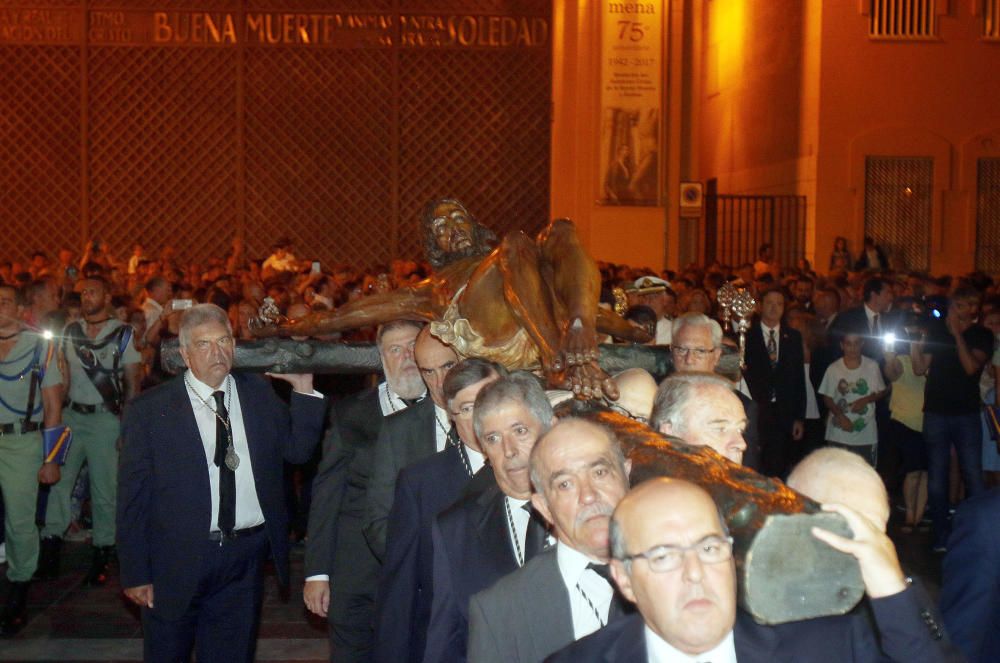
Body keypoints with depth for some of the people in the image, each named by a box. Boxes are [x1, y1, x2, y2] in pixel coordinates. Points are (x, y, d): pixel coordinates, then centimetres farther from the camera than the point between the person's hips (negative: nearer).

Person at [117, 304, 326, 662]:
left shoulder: (259, 393, 4)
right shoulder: (149, 410, -7)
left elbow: (297, 450, 3)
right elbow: (133, 498, -7)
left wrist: (304, 391, -8)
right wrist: (135, 574, -8)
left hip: (246, 560, 3)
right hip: (176, 563, -3)